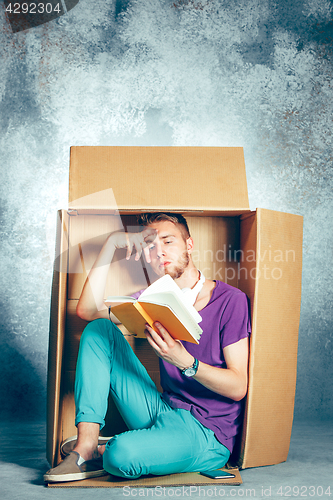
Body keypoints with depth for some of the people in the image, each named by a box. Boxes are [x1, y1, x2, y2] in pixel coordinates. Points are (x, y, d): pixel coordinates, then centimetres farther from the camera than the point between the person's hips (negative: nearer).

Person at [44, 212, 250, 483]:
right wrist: (111, 242, -7)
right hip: (162, 413, 6)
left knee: (122, 455, -36)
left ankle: (103, 451, 4)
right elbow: (87, 309, -6)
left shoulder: (231, 300, -10)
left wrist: (186, 362, -29)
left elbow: (239, 387, -13)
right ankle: (86, 446, -9)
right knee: (99, 330, -3)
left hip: (208, 433, -6)